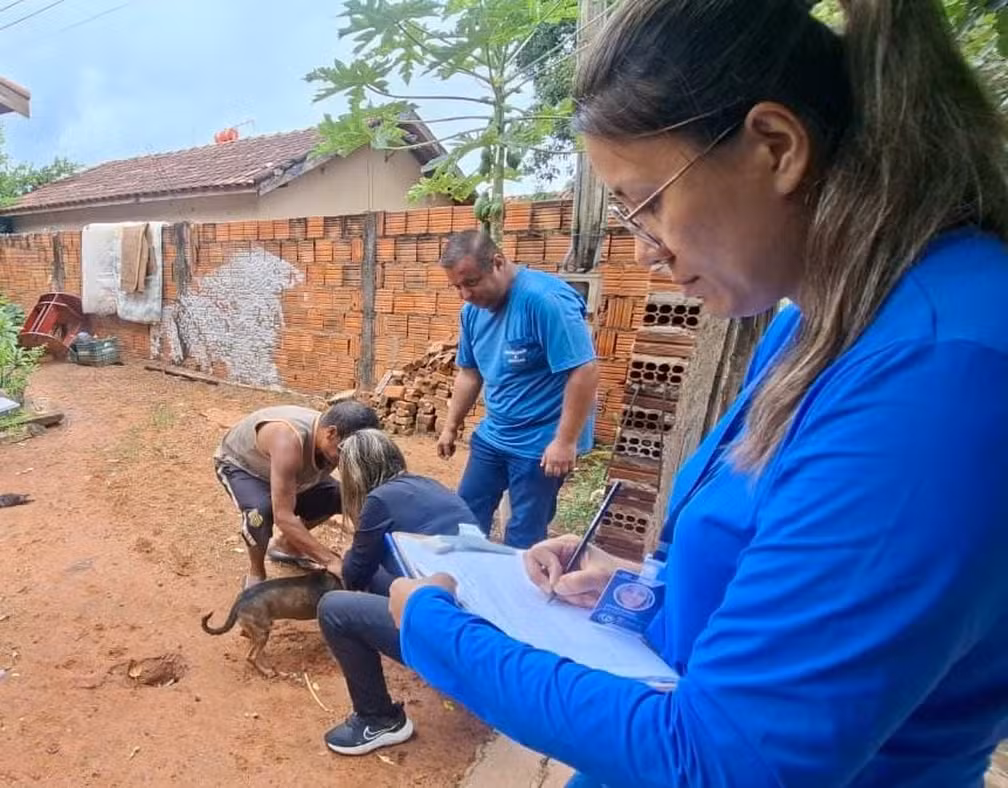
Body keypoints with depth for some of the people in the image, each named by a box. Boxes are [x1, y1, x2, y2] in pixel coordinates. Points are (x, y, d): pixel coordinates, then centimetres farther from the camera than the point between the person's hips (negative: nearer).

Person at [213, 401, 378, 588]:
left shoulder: (337, 445, -24)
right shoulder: (289, 440, -45)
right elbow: (283, 517, -46)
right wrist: (330, 561, -43)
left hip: (277, 463, 6)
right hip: (238, 464, -6)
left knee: (337, 496, -4)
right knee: (261, 511, -35)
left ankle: (285, 546, 19)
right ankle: (256, 573, -3)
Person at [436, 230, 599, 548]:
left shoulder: (546, 299, -24)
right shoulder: (472, 311, 1)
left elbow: (585, 372, -25)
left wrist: (566, 441, -23)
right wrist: (451, 426, 17)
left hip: (540, 442, -7)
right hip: (492, 435, 8)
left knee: (523, 536, 6)